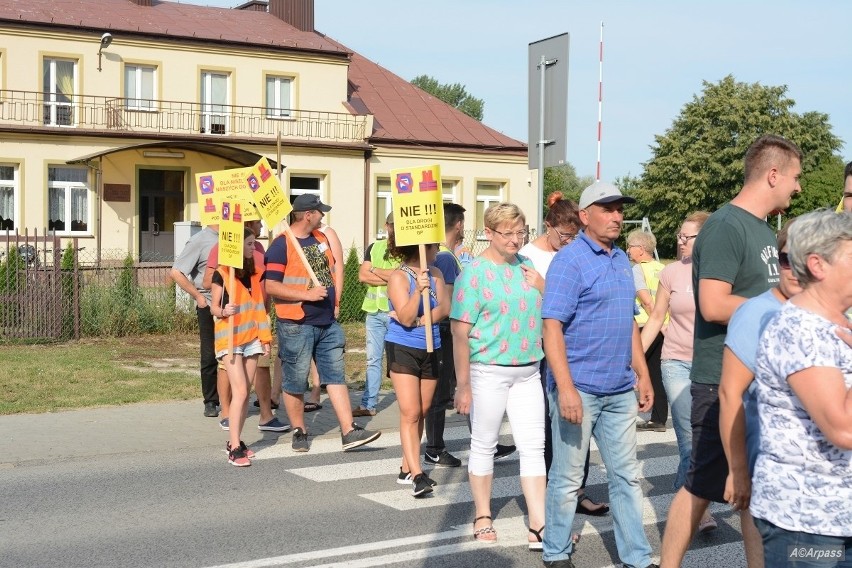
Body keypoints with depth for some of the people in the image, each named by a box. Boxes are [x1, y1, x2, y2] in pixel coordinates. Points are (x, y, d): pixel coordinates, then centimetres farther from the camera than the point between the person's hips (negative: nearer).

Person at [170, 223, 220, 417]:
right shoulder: (200, 240, -6)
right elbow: (176, 272, -9)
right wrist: (198, 296, -8)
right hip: (209, 306, -4)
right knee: (210, 356, 4)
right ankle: (210, 402, 15)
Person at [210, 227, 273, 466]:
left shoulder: (253, 274, 11)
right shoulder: (222, 274, -7)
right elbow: (214, 307, -5)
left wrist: (265, 337, 13)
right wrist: (223, 311, -27)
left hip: (251, 337, 6)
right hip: (229, 338, -6)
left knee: (246, 392, 5)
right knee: (240, 391, -13)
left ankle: (235, 441, 13)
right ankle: (234, 449, -12)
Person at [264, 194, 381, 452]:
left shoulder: (321, 237, 12)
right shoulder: (281, 245, -12)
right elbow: (270, 286, -18)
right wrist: (307, 295, -22)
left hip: (327, 324, 7)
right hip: (296, 325, -7)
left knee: (336, 375, 4)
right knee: (295, 382, 4)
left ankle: (349, 431, 4)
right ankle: (299, 432, 18)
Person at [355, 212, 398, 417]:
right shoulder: (374, 247, 12)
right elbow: (362, 275, 1)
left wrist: (375, 270, -5)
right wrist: (388, 278, -9)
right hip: (374, 310, 5)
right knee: (373, 359, 8)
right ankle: (368, 404, 12)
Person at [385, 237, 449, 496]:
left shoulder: (435, 274, 6)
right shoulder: (399, 277, -11)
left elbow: (445, 308, -5)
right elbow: (406, 318, -17)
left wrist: (418, 320, -19)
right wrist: (419, 290, -31)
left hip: (431, 349, 6)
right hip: (403, 349, -6)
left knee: (422, 411, 8)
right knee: (410, 412, -11)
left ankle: (407, 468, 18)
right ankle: (417, 474, -14)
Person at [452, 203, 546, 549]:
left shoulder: (527, 266, 8)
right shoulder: (475, 272, -9)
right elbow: (460, 332, -12)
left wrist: (543, 287, -5)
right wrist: (463, 386, -13)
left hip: (528, 372, 5)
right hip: (489, 371, -5)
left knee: (534, 447, 3)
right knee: (484, 445, 7)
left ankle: (539, 527, 5)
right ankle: (483, 518, 22)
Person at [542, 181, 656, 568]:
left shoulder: (622, 260, 12)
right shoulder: (569, 260, -11)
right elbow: (552, 326, -17)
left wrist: (642, 374, 15)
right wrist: (565, 388, -24)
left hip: (620, 390, 7)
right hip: (579, 389, -7)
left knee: (627, 476, 12)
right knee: (567, 478, 6)